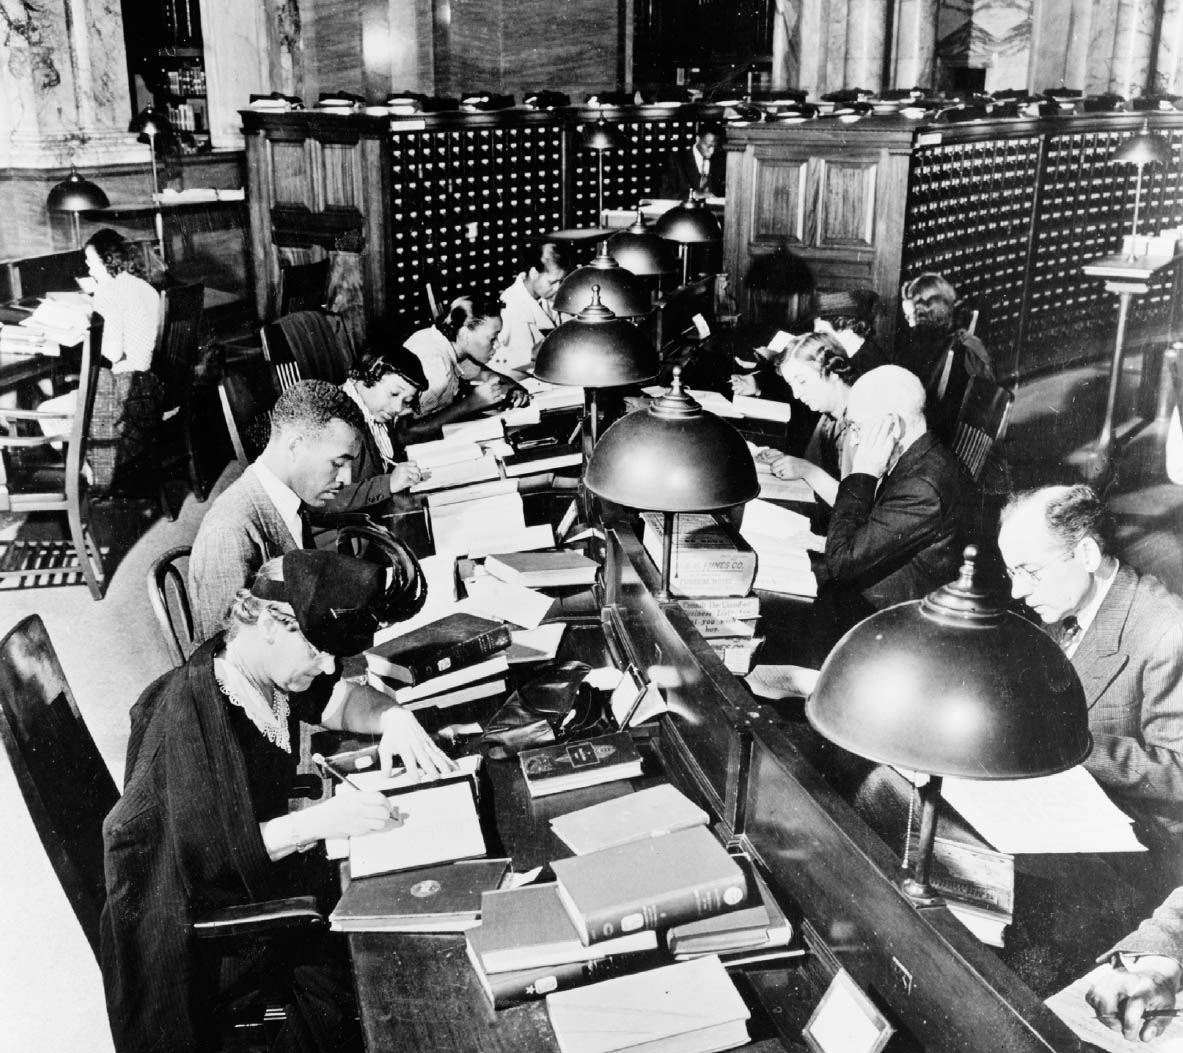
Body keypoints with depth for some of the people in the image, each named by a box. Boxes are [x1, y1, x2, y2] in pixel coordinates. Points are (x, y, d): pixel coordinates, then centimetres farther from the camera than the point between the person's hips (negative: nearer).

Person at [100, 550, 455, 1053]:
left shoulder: (270, 669, -5)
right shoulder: (187, 710, -28)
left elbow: (342, 699, 12)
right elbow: (205, 855, -30)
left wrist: (393, 718, -9)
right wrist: (318, 821, -35)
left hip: (259, 858, 8)